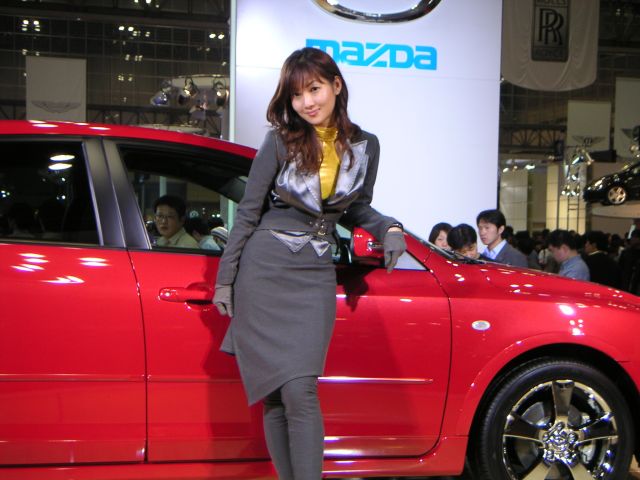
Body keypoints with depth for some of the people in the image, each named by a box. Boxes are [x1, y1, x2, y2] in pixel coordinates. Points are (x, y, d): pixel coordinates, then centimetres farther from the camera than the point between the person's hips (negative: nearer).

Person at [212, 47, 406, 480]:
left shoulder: (364, 145, 4)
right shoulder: (281, 141, -4)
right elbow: (248, 212, 2)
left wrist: (390, 228, -3)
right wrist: (225, 278, 3)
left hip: (315, 276, 1)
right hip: (264, 270, -1)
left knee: (300, 391, -9)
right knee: (274, 395, 1)